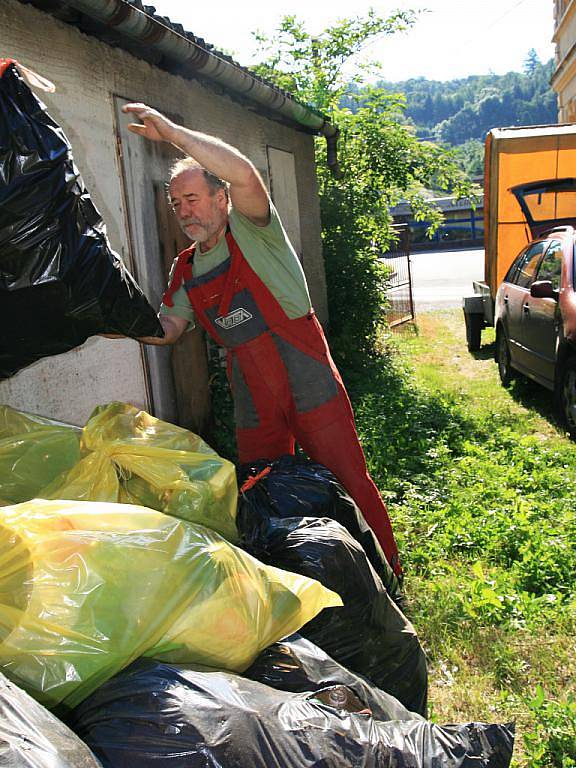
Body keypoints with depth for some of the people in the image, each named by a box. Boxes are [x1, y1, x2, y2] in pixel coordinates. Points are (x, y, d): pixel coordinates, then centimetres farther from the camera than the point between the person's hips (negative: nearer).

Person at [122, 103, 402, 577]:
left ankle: (388, 576, 16)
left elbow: (244, 174, -24)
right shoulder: (187, 270, 12)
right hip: (253, 406, 6)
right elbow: (166, 330, 14)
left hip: (310, 387, -6)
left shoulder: (251, 231, -5)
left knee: (350, 484, 0)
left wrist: (170, 132, -21)